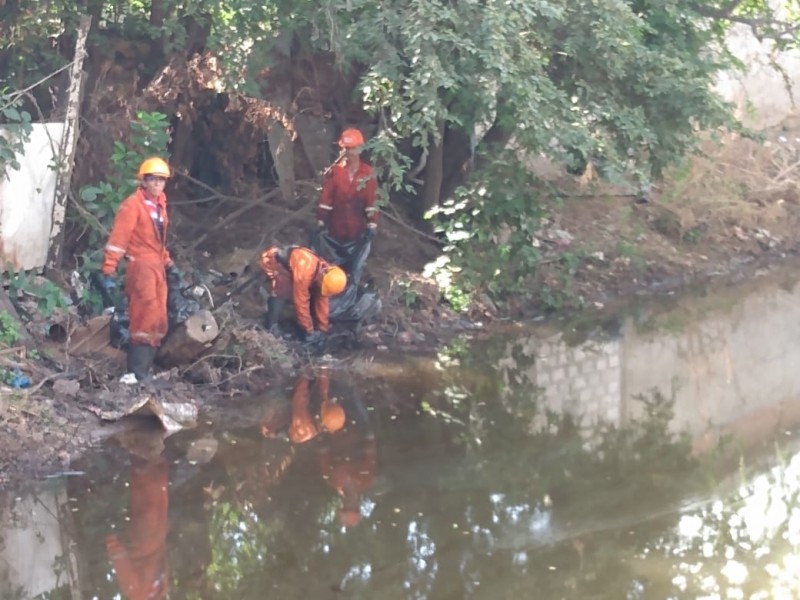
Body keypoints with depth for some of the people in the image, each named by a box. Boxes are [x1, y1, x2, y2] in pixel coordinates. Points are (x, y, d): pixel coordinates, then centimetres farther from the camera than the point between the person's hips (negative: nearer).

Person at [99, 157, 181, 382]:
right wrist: (109, 271, -20)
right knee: (145, 319, -14)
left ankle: (144, 368, 16)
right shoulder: (133, 204, -9)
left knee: (158, 322, 10)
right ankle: (137, 372, -12)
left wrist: (168, 263, 21)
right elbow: (118, 238, -15)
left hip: (157, 267, 9)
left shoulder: (159, 204, 16)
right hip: (141, 266, -9)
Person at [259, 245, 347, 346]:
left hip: (289, 263, 8)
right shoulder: (304, 273, -41)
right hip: (272, 260, -8)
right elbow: (301, 303, -33)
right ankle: (271, 327, -21)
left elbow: (322, 301, -5)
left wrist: (323, 329, -2)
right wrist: (309, 331, -25)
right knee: (283, 291, -30)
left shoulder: (325, 272, -16)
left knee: (311, 295, -2)